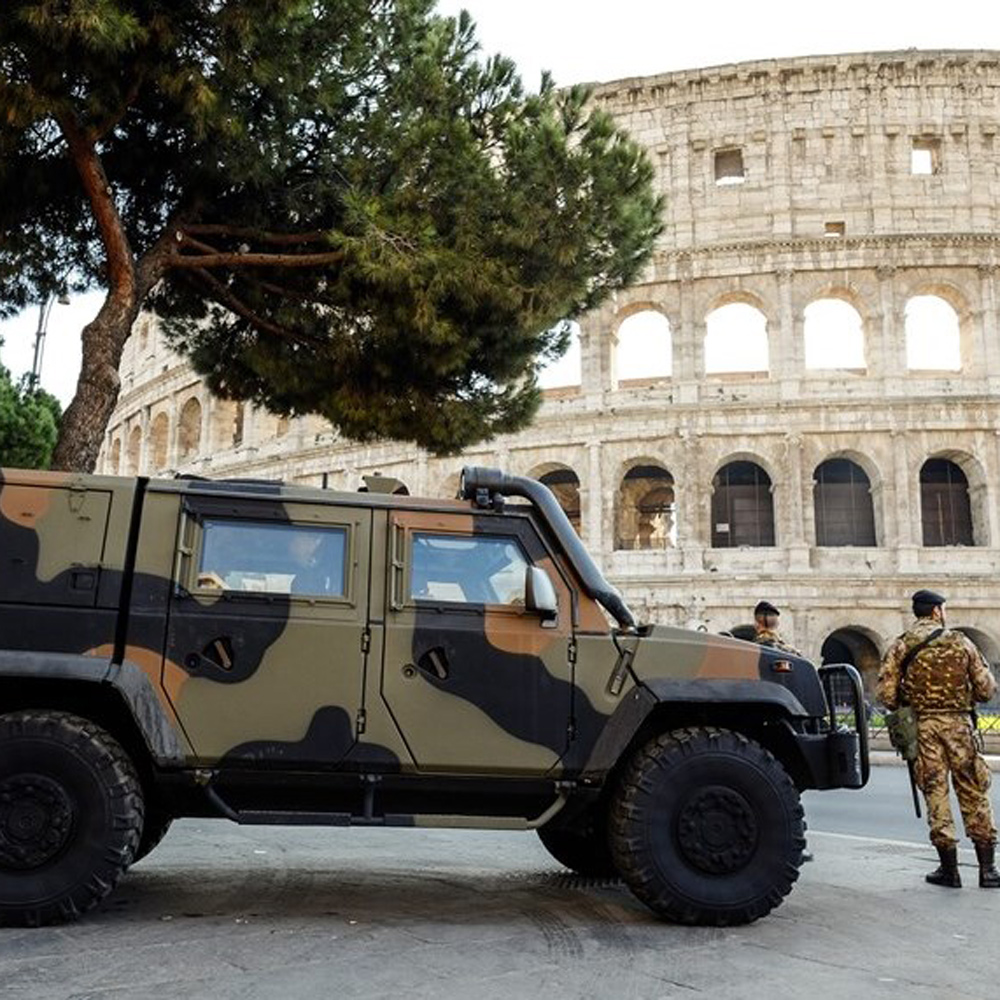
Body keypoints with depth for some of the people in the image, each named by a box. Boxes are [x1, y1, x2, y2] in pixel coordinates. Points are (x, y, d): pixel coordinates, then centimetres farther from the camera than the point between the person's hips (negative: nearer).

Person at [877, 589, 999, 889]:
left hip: (923, 726, 0)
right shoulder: (960, 642, 0)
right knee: (973, 794, 9)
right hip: (959, 724, 0)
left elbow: (887, 695, -7)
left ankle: (949, 869, 8)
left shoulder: (900, 647, -1)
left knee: (935, 792, 6)